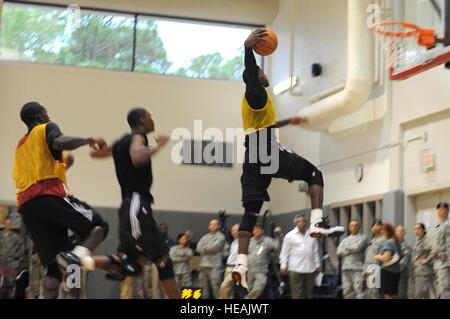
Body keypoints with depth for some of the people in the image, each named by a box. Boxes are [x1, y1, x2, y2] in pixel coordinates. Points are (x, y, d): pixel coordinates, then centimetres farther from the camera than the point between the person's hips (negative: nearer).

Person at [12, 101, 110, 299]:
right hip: (50, 194, -7)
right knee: (99, 226, 0)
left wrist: (62, 166, 39)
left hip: (26, 205, 7)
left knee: (53, 267, 3)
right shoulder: (47, 128, 10)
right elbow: (59, 143, -13)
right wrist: (88, 140, -4)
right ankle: (79, 254, -30)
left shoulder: (20, 146, 33)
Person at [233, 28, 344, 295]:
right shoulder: (257, 93, -1)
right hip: (268, 151, -8)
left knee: (251, 212, 3)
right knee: (314, 173, 5)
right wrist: (247, 48, -32)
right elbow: (251, 76, -22)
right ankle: (318, 223, -13)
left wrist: (288, 122, 49)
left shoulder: (252, 99, 26)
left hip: (252, 157, 8)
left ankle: (241, 265, -7)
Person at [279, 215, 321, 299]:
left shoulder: (312, 235, 15)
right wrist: (283, 266, -5)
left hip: (310, 269, 4)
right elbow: (284, 253, 3)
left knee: (309, 293, 7)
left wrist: (317, 265, 14)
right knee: (297, 293, -8)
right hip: (296, 269, -4)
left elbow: (316, 252, 19)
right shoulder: (290, 236, 4)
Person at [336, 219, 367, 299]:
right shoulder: (345, 240, 22)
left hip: (357, 269, -5)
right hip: (345, 268, 5)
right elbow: (339, 252, 7)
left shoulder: (362, 238, 7)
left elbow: (357, 247, -12)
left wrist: (346, 247, 5)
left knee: (359, 290, -14)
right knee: (347, 292, 4)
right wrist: (350, 251, -3)